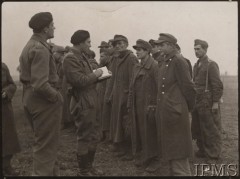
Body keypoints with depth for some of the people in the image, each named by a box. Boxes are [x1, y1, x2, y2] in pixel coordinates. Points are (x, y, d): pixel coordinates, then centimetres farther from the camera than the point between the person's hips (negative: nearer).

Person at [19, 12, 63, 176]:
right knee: (47, 145, 1)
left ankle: (52, 172, 37)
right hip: (44, 101, -10)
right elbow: (41, 85, -28)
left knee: (44, 142, 22)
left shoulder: (29, 46, 12)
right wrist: (56, 96, -13)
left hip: (30, 99, 10)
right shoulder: (40, 49, -20)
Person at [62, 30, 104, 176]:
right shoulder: (70, 58, -16)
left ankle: (89, 166, 33)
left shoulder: (83, 56, 14)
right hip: (83, 103, -10)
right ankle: (83, 171, 18)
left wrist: (99, 76, 4)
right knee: (85, 138, 2)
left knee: (95, 135, 18)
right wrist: (95, 74, -13)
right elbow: (79, 81, -25)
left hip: (91, 102, 10)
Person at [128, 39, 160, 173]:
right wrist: (130, 105, 10)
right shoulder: (136, 67, 13)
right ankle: (141, 157, 25)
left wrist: (153, 106, -17)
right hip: (137, 105, 7)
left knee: (150, 133, 1)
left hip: (148, 106, -7)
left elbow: (158, 88, -14)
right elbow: (132, 87, 14)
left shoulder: (154, 66, -10)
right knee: (138, 131, 11)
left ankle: (153, 160, 14)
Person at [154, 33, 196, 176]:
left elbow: (188, 87, -14)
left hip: (175, 111, -9)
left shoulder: (179, 61, -15)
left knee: (178, 149, 0)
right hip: (164, 111, 9)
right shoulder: (165, 62, 12)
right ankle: (174, 171, 32)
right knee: (169, 147, 18)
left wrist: (189, 107, -5)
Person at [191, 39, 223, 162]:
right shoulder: (196, 65, 15)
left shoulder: (211, 65, -9)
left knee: (211, 130, 0)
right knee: (197, 129, 13)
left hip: (208, 104, -8)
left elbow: (217, 85, -13)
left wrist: (215, 103, -17)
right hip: (197, 103, 8)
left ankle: (213, 154, 10)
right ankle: (202, 151, 26)